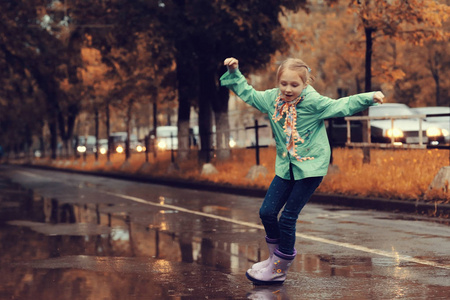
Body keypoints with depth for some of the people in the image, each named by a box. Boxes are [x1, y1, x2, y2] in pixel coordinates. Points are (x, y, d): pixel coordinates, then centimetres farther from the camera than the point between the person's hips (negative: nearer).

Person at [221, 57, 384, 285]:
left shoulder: (313, 102, -13)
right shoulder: (272, 99, 2)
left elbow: (342, 106, -14)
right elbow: (248, 94, 17)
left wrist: (369, 98, -25)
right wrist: (234, 73, 13)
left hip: (310, 167, -6)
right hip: (285, 167, 6)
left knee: (287, 219, -5)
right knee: (267, 211, 3)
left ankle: (279, 270, 10)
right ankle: (276, 257, 27)